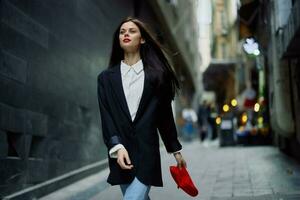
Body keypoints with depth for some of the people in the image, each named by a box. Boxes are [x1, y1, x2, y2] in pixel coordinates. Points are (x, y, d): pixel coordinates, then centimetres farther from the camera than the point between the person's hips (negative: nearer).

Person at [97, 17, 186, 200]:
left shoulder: (156, 74, 6)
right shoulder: (107, 77, 9)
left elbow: (165, 114, 10)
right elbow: (106, 116, -1)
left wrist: (176, 150, 13)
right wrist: (117, 147, -15)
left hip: (147, 152, -2)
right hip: (120, 153, 3)